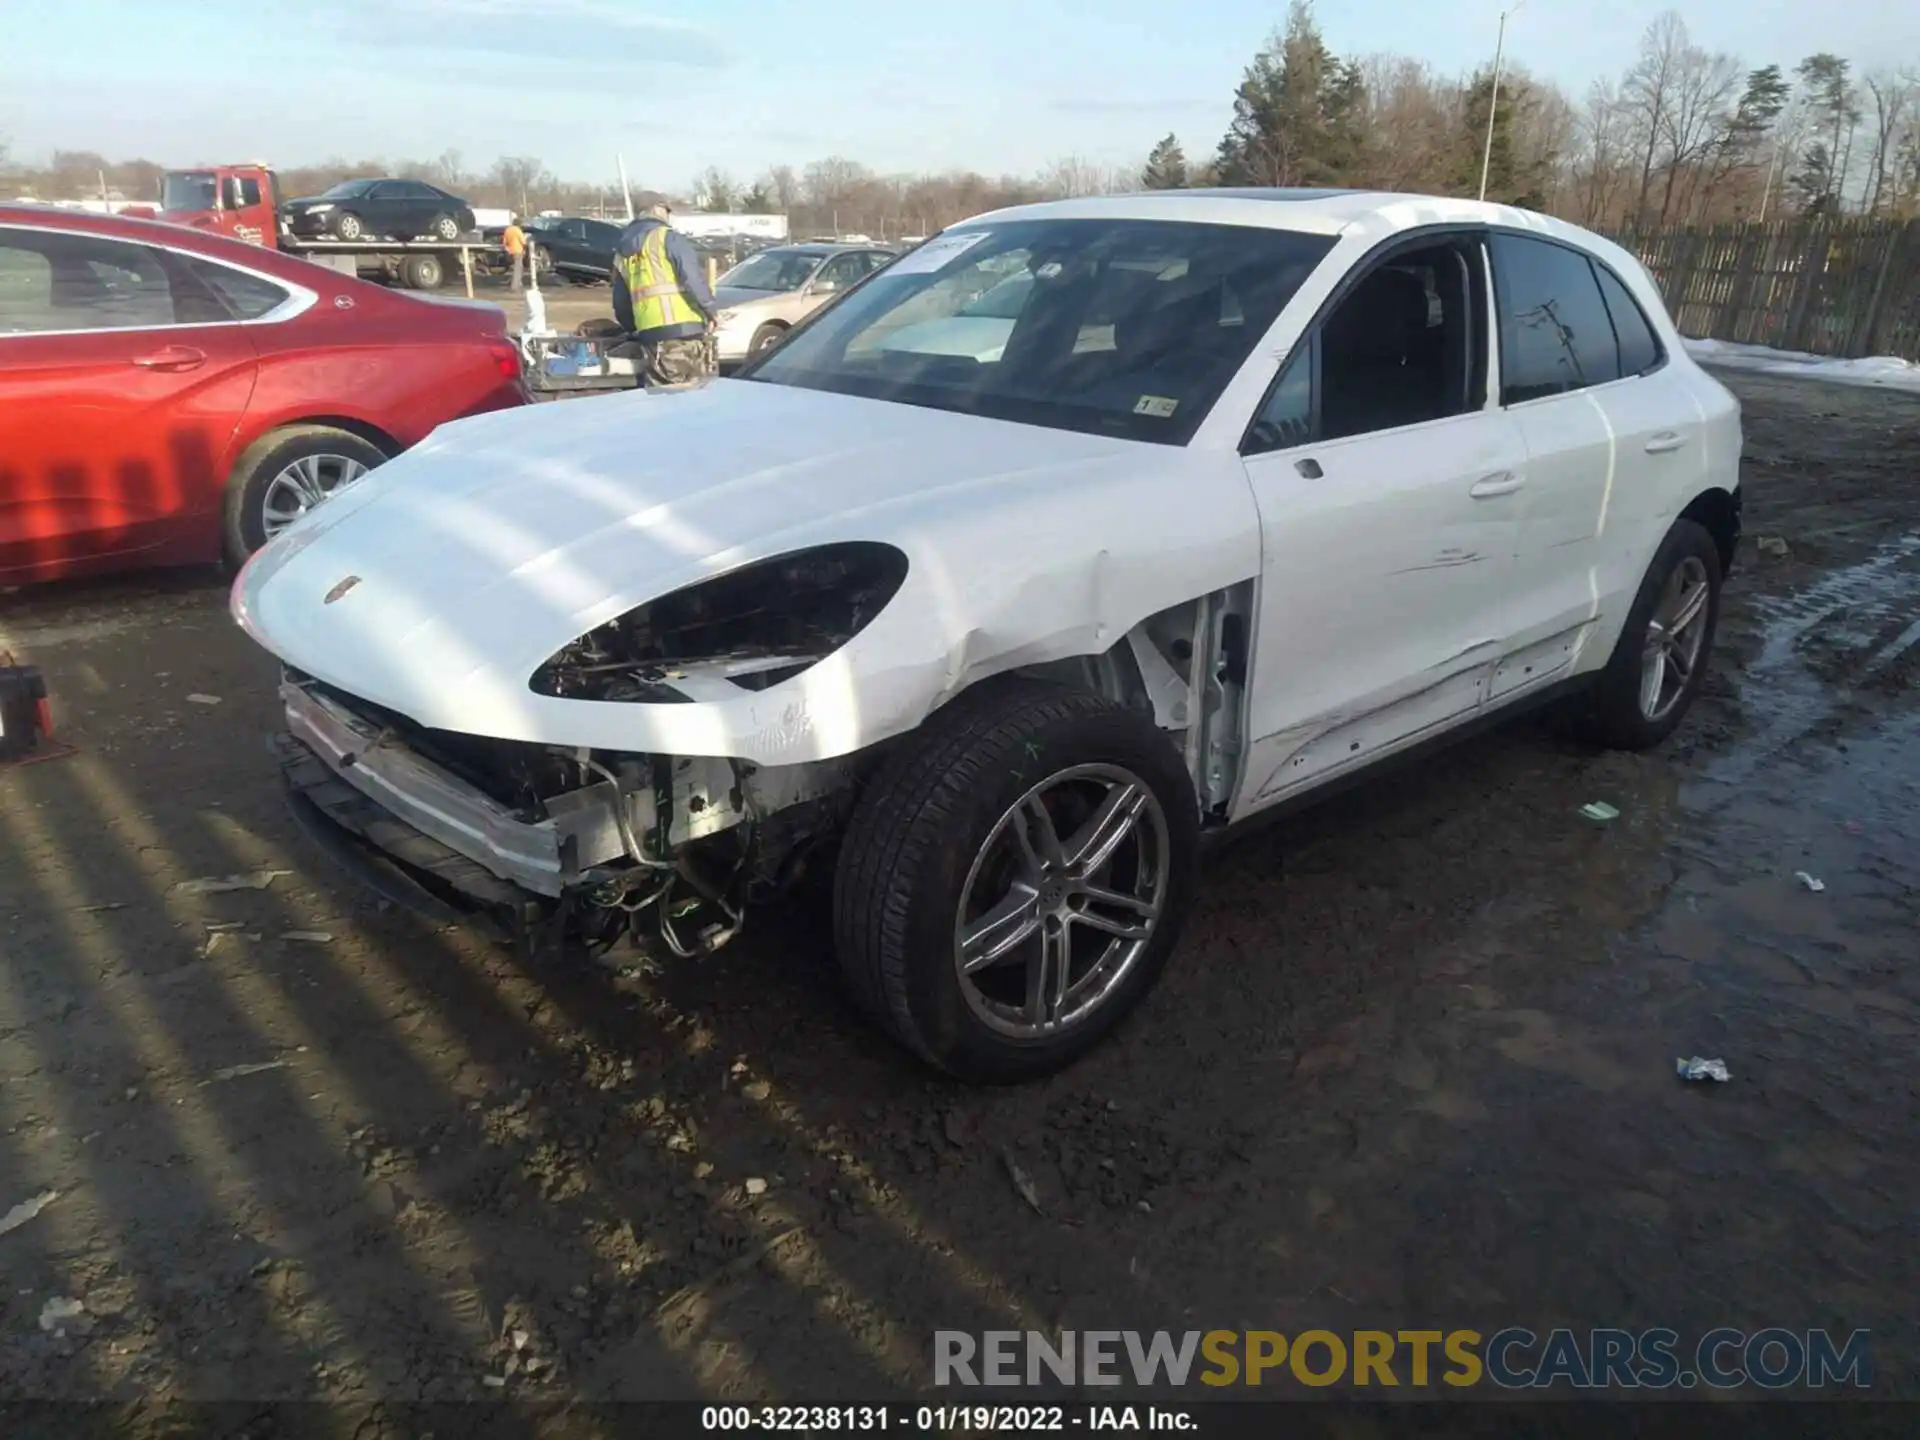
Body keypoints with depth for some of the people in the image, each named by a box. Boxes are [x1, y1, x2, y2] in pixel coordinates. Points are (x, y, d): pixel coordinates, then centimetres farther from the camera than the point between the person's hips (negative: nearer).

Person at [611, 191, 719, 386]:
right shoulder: (666, 237, 1)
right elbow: (691, 275, -11)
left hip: (649, 334, 6)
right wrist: (710, 309, -6)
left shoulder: (621, 252, 22)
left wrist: (632, 329, 36)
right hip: (683, 327, -6)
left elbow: (620, 302, 24)